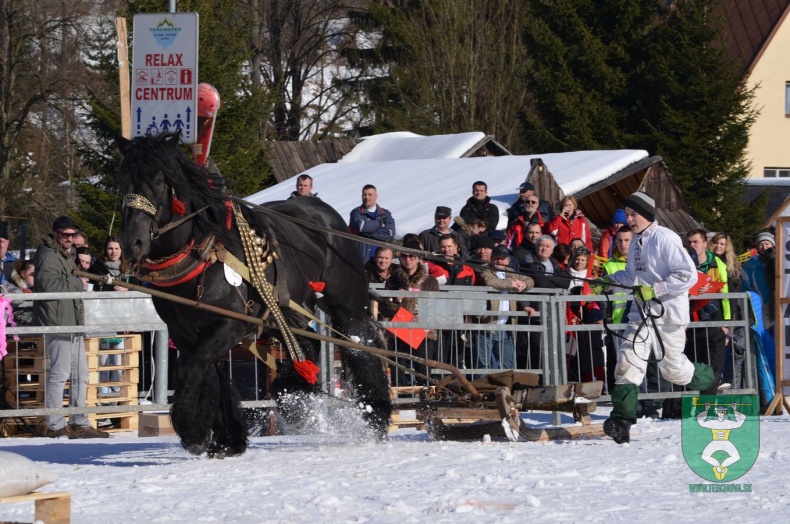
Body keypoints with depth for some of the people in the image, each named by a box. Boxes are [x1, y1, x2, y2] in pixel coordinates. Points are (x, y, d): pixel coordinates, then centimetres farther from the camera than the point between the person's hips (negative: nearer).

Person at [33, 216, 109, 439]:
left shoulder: (65, 257, 23)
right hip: (57, 323, -11)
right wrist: (78, 283, -15)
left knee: (80, 375, 12)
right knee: (59, 374, -9)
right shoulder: (49, 257, -10)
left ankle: (80, 424, 17)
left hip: (72, 324, 11)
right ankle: (55, 426, -7)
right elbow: (48, 284, -25)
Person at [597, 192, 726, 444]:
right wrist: (608, 281, 7)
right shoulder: (636, 242, 9)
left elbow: (688, 275, -19)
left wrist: (655, 290, -22)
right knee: (629, 360, -12)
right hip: (642, 313, 6)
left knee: (672, 367, 9)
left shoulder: (665, 239, -16)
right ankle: (621, 420, -16)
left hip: (668, 312, -6)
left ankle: (709, 381, 40)